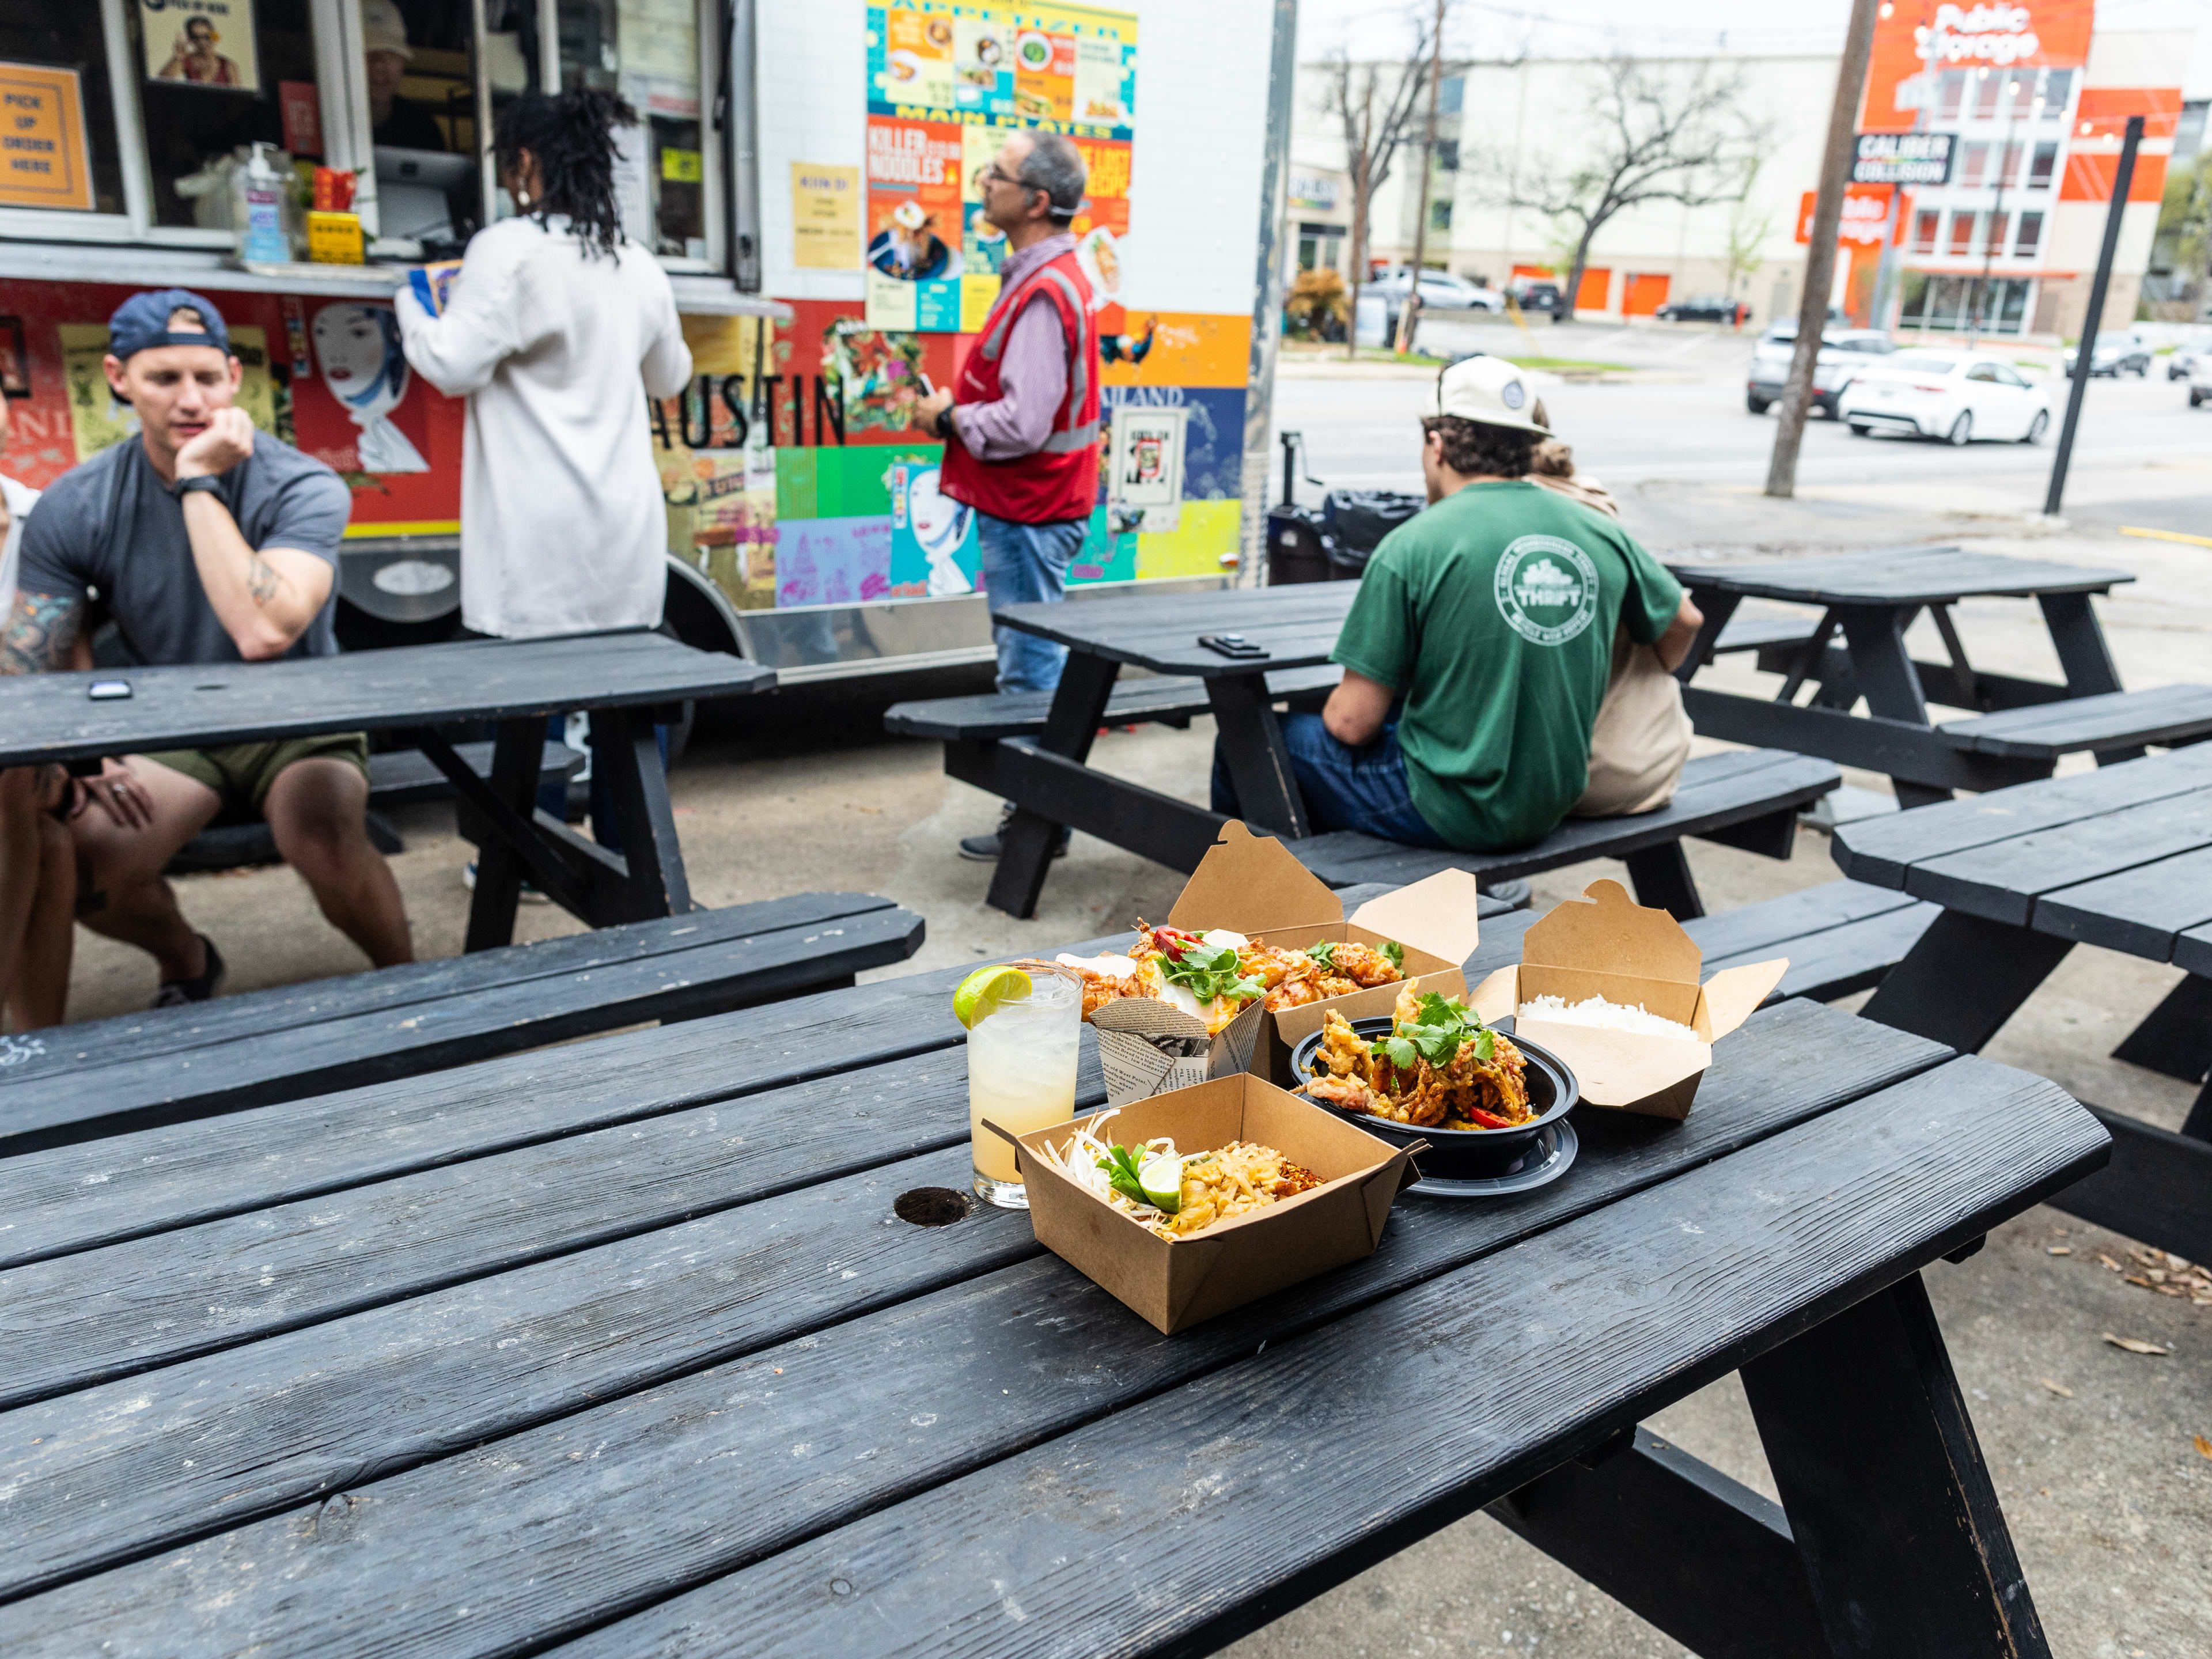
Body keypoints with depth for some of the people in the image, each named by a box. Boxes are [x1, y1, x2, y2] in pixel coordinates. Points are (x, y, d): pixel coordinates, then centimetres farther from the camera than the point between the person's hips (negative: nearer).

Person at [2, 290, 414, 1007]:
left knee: (326, 844, -36)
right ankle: (186, 964, 12)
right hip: (170, 728, 3)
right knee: (74, 870, -24)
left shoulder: (303, 488, -17)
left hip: (296, 717, -3)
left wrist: (199, 482, -29)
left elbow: (264, 632, -34)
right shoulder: (74, 508, -6)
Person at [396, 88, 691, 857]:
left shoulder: (509, 250, -8)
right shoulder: (639, 266, 11)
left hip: (540, 519, -5)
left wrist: (413, 311, 8)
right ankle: (628, 845, 16)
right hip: (626, 515, 6)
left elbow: (456, 366, -10)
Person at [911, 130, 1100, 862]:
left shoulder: (1043, 293, -21)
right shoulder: (1047, 275, 13)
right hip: (1030, 506, 11)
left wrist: (948, 420, -12)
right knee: (1032, 663, 17)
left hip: (1028, 514, -11)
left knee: (1030, 671, -3)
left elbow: (1022, 424, -27)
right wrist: (956, 406, 10)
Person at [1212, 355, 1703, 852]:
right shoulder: (1603, 534, 0)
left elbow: (1354, 723, -14)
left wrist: (1334, 713, 10)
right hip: (1552, 808, 7)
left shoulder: (1412, 546, -16)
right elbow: (1685, 622, 18)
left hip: (1452, 812, -7)